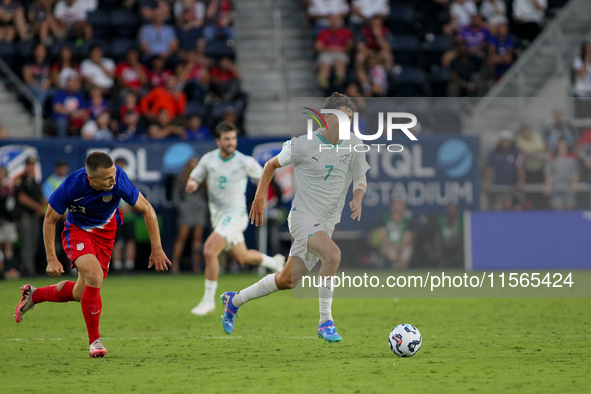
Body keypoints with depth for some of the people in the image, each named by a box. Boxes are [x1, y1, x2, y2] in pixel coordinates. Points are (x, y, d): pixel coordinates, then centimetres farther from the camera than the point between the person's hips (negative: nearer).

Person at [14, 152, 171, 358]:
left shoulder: (119, 181, -31)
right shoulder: (71, 186, -31)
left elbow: (146, 209, -17)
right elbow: (50, 220, -14)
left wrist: (156, 249, -16)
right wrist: (52, 259, -17)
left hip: (105, 233, 3)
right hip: (77, 230, -3)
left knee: (81, 293, 6)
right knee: (94, 276, -28)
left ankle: (33, 295, 34)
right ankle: (94, 341, -13)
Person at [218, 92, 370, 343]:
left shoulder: (354, 145, -1)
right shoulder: (303, 145, -12)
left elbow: (360, 180, 10)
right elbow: (272, 164, 6)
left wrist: (357, 199, -11)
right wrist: (260, 197, 2)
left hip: (327, 223, 6)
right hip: (302, 216, -5)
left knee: (287, 281, 9)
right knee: (332, 254, -32)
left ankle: (234, 300, 32)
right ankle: (325, 322, -21)